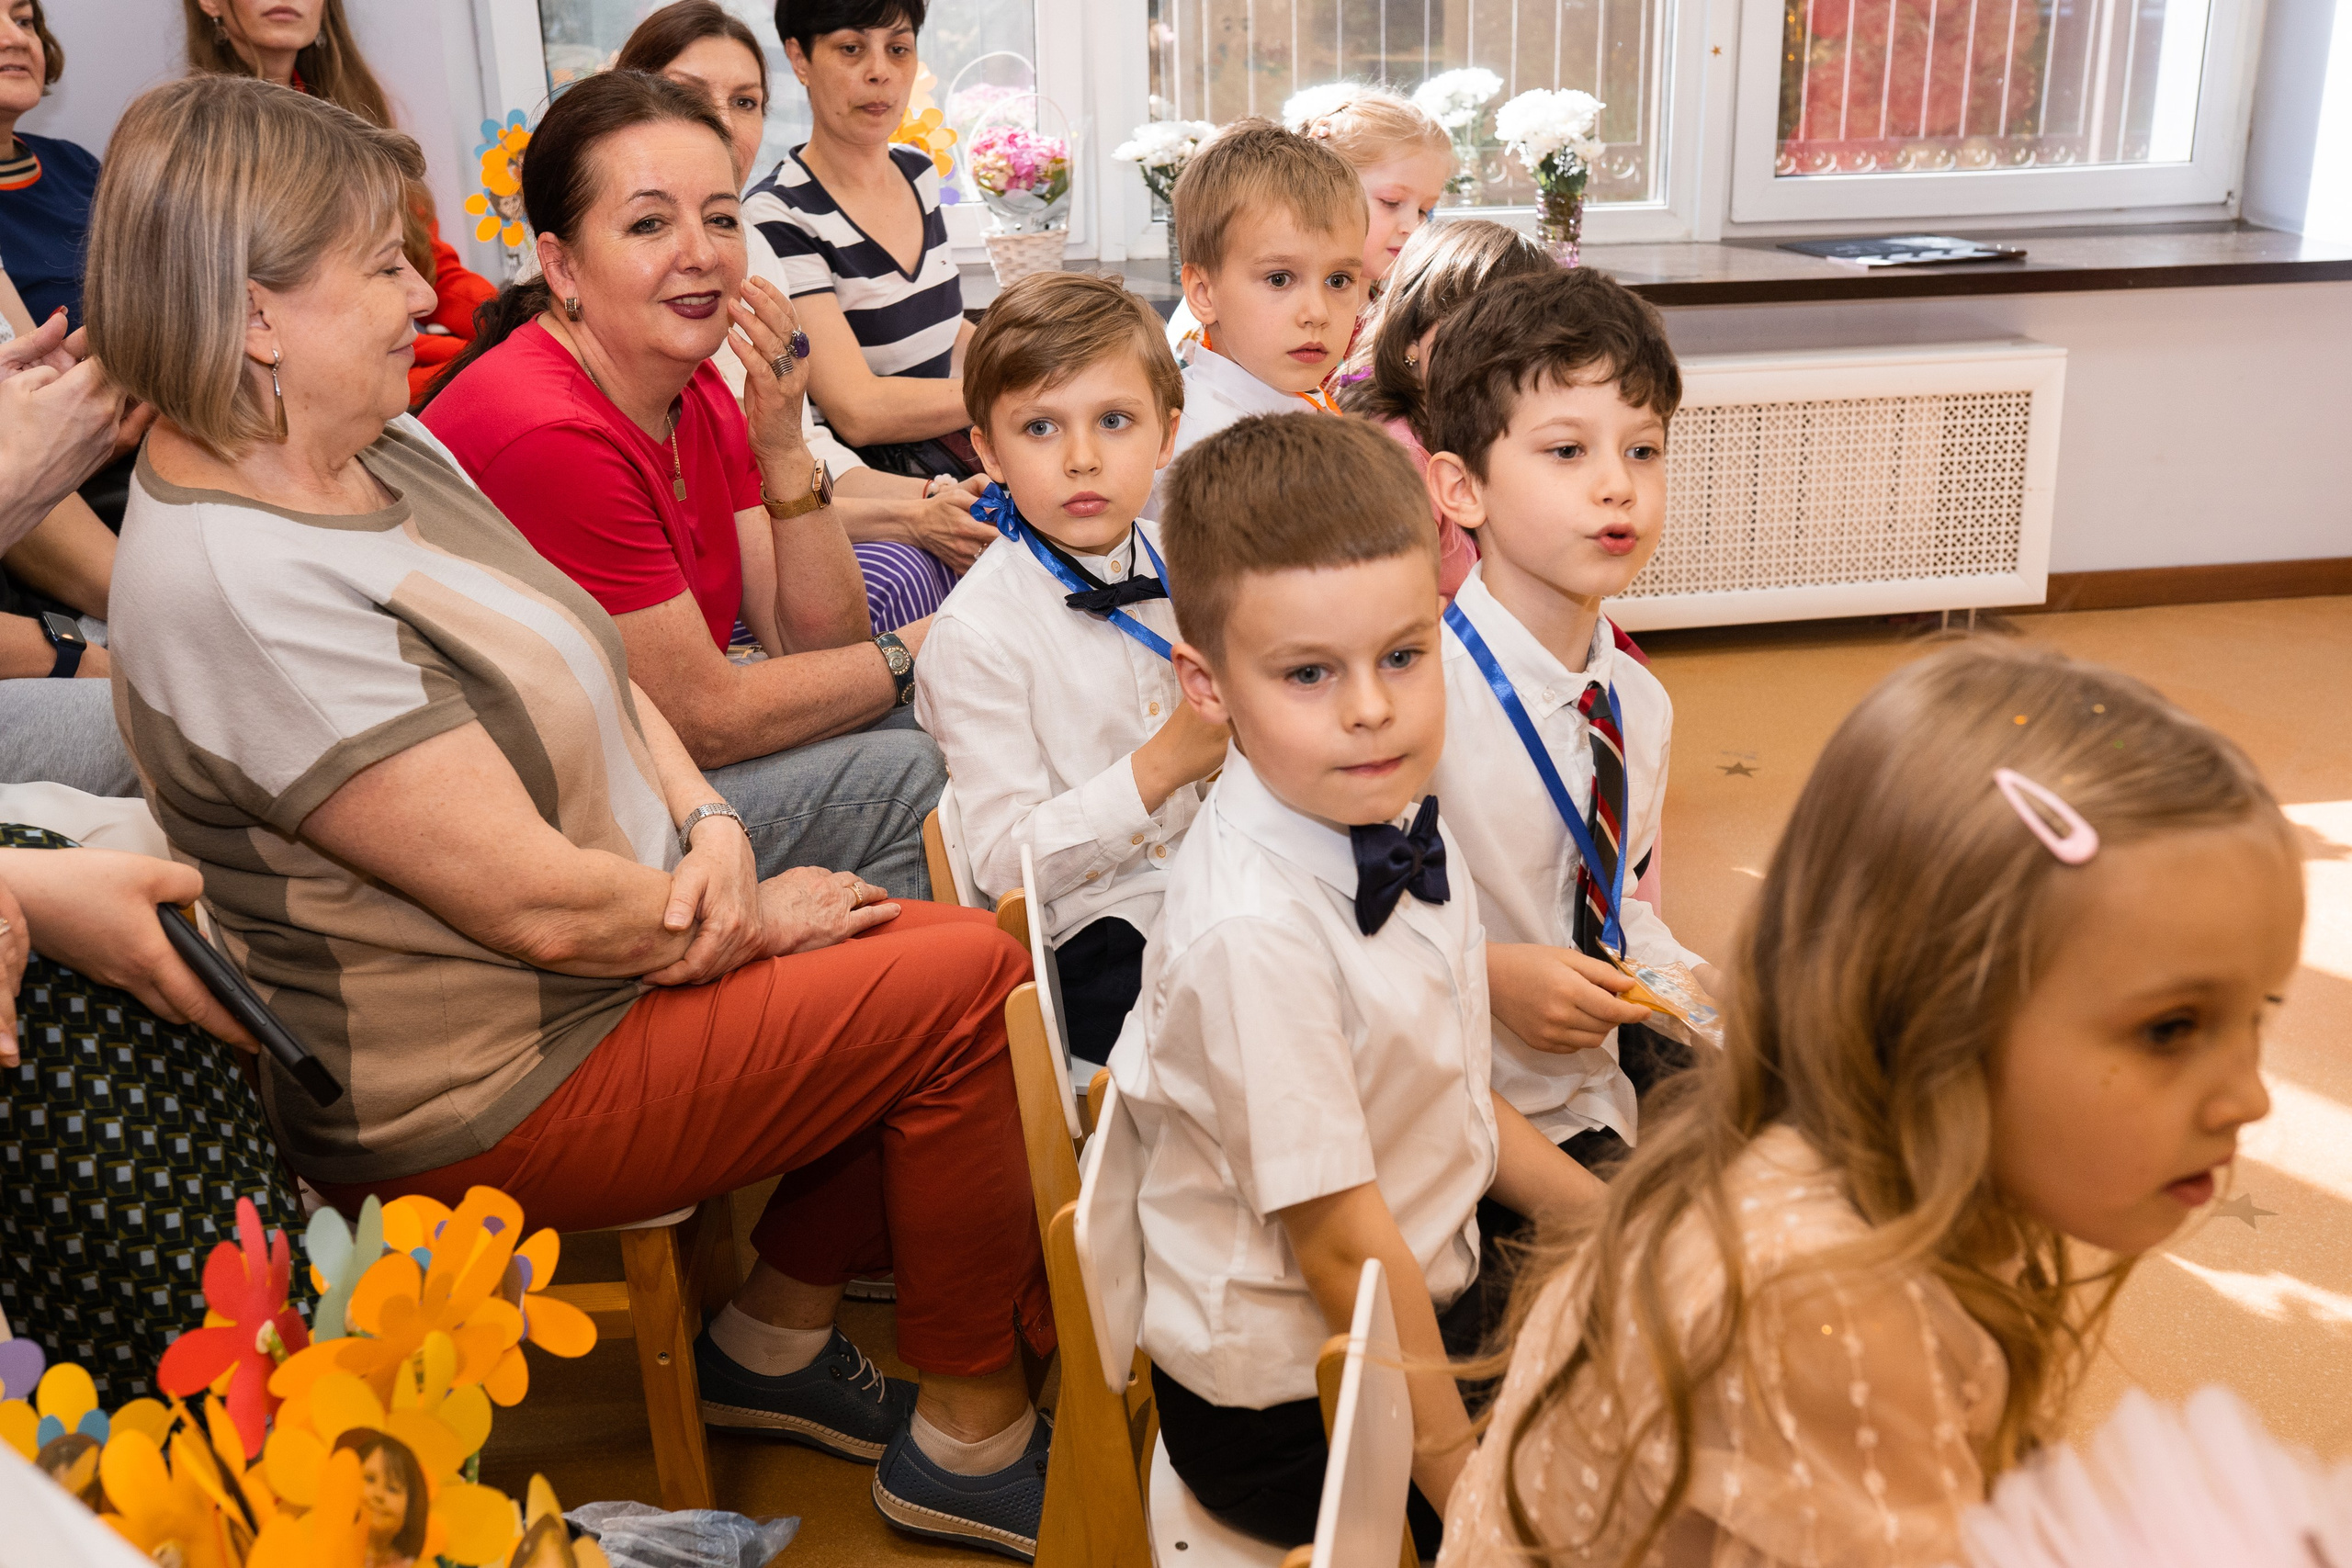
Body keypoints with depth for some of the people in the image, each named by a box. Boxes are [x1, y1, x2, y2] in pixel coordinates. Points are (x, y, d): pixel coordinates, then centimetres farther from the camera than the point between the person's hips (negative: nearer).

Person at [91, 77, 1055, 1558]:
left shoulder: (390, 450, 4)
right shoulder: (233, 584, -27)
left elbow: (593, 670, 10)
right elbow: (535, 901, -27)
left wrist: (707, 821, -8)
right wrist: (755, 916, -12)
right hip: (483, 1091, -9)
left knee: (963, 947, 3)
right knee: (964, 987, -12)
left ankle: (773, 1334, 19)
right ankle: (974, 1435, 8)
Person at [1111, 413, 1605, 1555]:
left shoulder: (1391, 812, -6)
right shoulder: (1255, 931, -32)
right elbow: (1341, 1243, -24)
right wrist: (1463, 1481, -15)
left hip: (1428, 1299, 8)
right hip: (1289, 1408, -8)